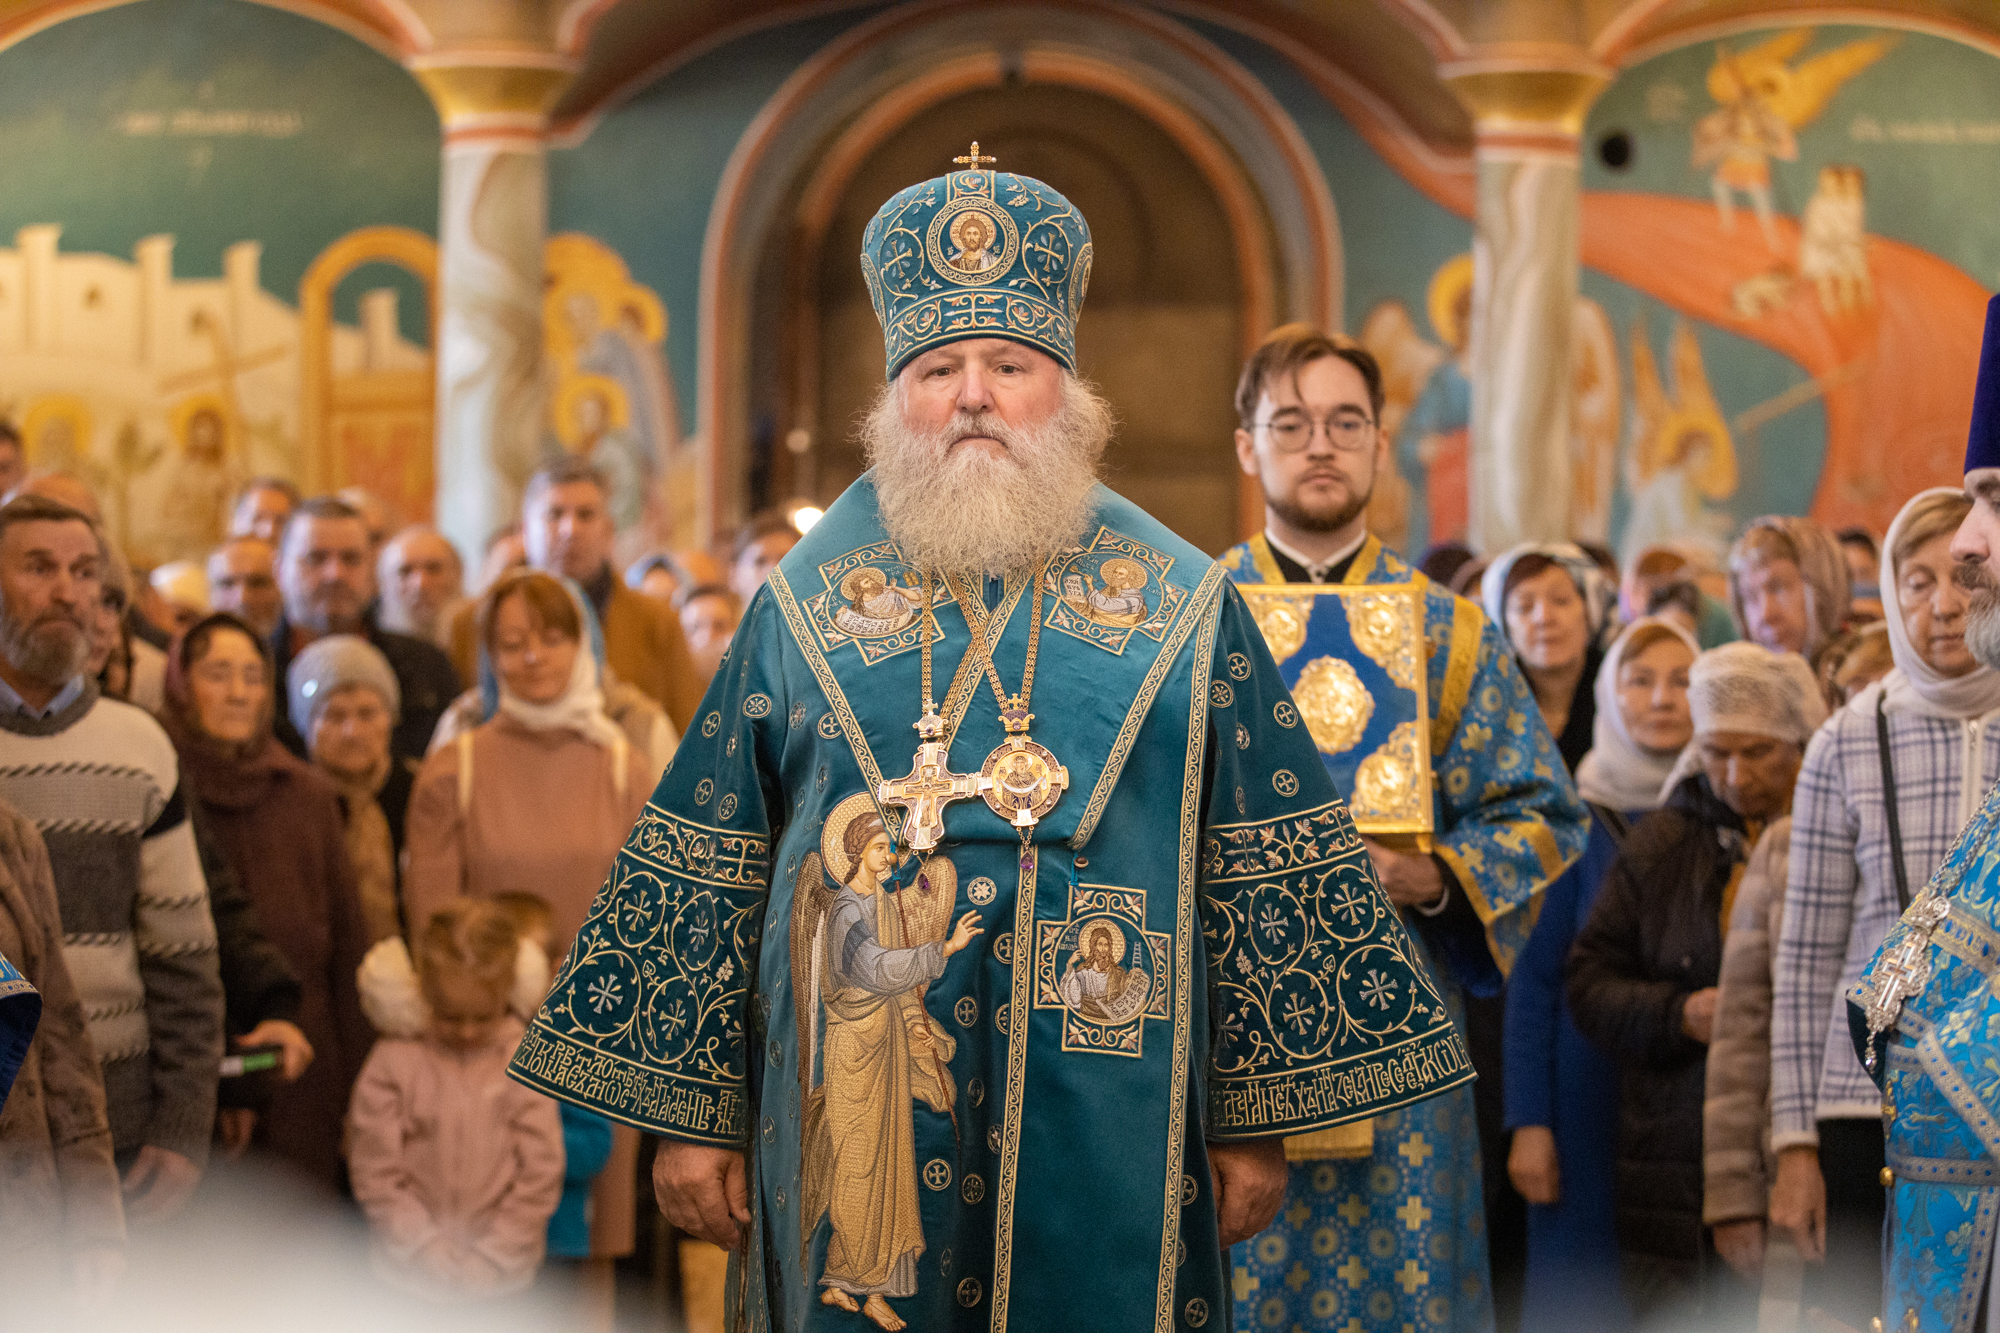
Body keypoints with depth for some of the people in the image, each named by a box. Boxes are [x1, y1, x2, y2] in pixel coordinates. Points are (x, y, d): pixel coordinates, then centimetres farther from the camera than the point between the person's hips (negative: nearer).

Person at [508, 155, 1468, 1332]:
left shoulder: (1183, 607, 6)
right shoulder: (806, 604, 7)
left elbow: (1261, 877, 5)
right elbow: (713, 872, 7)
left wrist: (1257, 1123, 1)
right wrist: (693, 1115, 2)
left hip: (1106, 1135, 0)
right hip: (862, 1114, 0)